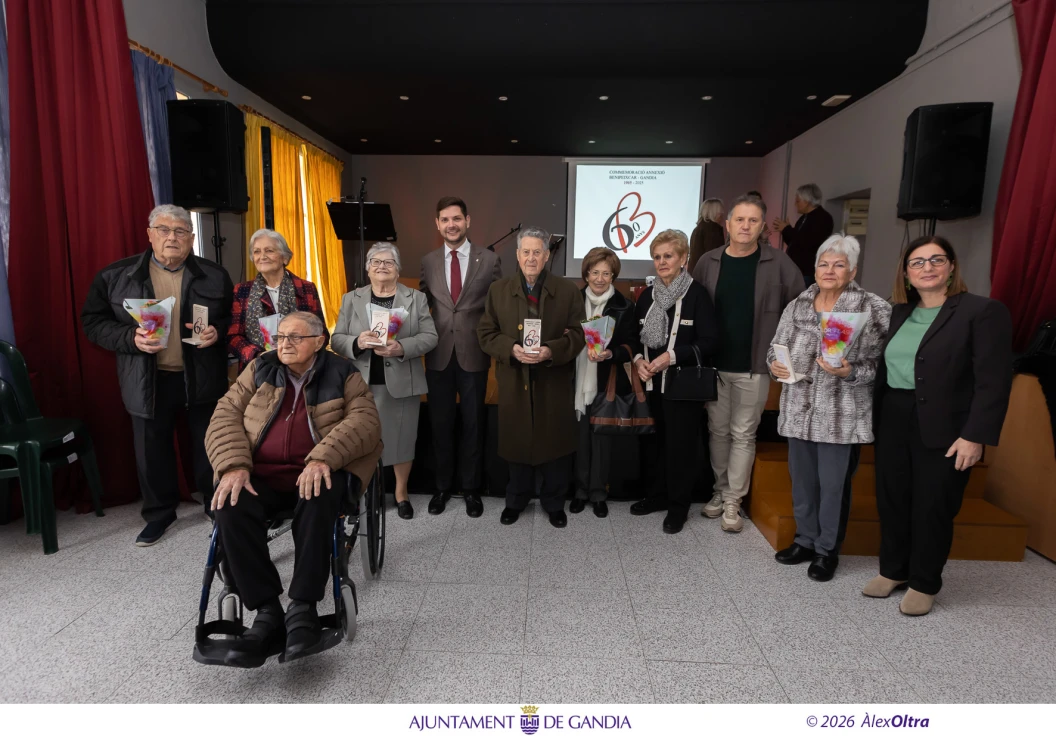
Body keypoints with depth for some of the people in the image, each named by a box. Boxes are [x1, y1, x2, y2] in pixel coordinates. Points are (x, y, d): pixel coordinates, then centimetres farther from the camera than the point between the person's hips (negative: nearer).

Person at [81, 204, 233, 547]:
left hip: (202, 379, 0)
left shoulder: (214, 276, 0)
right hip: (149, 382, 1)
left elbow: (235, 318, 7)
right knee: (152, 450, 11)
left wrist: (218, 331, -14)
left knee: (209, 446, 11)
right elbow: (93, 322, 1)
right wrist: (130, 337, -16)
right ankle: (159, 512, 30)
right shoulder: (115, 275, -1)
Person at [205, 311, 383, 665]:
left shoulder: (342, 374, 5)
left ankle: (303, 607, -24)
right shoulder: (259, 370, 14)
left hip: (317, 472, -3)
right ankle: (267, 612, -20)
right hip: (260, 474, 3)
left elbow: (365, 420, -10)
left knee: (319, 499, -35)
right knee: (231, 507, -27)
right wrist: (235, 466, -13)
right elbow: (226, 415, 6)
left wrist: (323, 458, -26)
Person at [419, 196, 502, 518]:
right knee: (440, 423, 11)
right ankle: (442, 485, 29)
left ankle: (471, 488, 25)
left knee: (473, 422, 9)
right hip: (438, 355, 2)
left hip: (474, 354, -2)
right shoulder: (428, 262, 5)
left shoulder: (489, 259, -2)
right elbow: (423, 305, 8)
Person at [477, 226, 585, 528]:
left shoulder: (568, 291, 1)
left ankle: (554, 503, 27)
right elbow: (486, 334, 2)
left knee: (555, 442, 8)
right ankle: (516, 500, 30)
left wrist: (551, 351, -21)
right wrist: (512, 349, -16)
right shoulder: (498, 290, 5)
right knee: (517, 442, 10)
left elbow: (577, 335, -3)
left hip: (554, 382, -1)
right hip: (514, 381, 1)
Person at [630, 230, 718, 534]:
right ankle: (657, 495, 29)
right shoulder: (647, 295, 11)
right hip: (651, 383, 5)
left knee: (679, 445, 2)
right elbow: (635, 336, 14)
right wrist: (638, 359, -6)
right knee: (652, 441, 11)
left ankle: (678, 506, 18)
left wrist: (672, 356, -21)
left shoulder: (697, 294, -8)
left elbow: (709, 342, -12)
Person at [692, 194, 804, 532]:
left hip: (753, 366, -2)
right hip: (714, 364, 2)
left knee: (743, 434, 6)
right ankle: (721, 491, 28)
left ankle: (733, 502, 16)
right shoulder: (709, 261, 2)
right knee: (718, 430, 12)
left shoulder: (778, 262, -4)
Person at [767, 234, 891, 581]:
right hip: (799, 411, 4)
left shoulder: (874, 309, -6)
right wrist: (775, 366, -9)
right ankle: (805, 540, 34)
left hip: (842, 416, -4)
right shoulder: (797, 305, 7)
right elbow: (776, 348, 11)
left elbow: (883, 363, -9)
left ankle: (827, 550, 26)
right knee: (802, 480, 15)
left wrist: (849, 372, -25)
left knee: (834, 485, 6)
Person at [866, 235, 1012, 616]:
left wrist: (975, 436, -17)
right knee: (891, 501, 11)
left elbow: (993, 382, -13)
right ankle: (893, 570, 29)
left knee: (932, 508, 6)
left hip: (943, 430, -5)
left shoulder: (983, 311, -7)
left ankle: (924, 584, 23)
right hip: (893, 424, 5)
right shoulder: (899, 313, 10)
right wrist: (876, 418, 5)